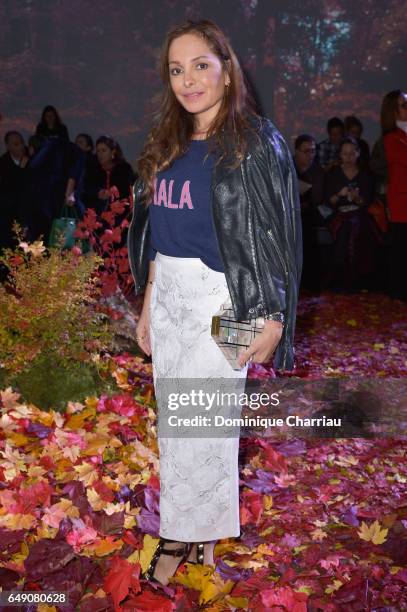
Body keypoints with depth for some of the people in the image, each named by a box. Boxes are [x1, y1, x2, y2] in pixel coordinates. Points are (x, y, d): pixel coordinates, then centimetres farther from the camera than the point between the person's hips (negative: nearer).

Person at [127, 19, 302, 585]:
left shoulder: (256, 143, -8)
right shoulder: (168, 145, 11)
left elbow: (277, 235, -10)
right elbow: (155, 232, 15)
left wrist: (272, 320, -14)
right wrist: (148, 304, 13)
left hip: (220, 299, -6)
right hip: (167, 295, 7)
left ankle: (182, 535, 21)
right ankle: (199, 529, 27)